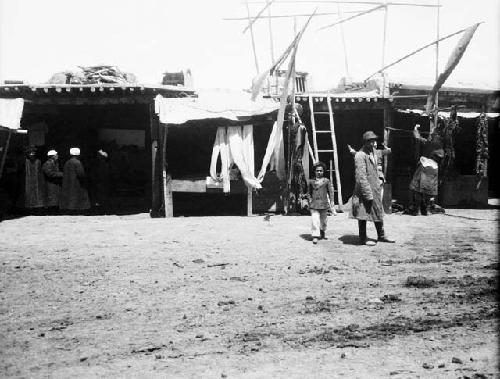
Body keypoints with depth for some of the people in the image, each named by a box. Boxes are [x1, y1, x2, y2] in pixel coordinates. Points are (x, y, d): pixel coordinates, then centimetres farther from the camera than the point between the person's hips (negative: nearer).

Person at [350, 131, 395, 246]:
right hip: (364, 190, -9)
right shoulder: (360, 156, -18)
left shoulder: (372, 152, 11)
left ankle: (381, 236, 30)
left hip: (375, 189, 9)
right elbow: (361, 177, -22)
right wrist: (368, 195, -22)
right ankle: (363, 239, 12)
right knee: (363, 215, 1)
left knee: (379, 212, 17)